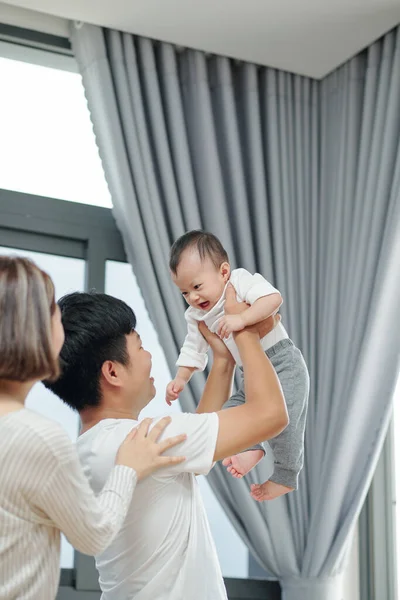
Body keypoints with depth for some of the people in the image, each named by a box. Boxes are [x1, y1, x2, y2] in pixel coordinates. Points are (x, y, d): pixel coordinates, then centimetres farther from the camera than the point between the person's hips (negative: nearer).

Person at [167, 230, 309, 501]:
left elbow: (273, 298, -32)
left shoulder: (241, 282, -16)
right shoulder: (197, 316, 6)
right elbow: (194, 350, 14)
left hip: (283, 363, -8)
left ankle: (285, 477, -3)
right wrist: (180, 379, 2)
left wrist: (242, 319, -41)